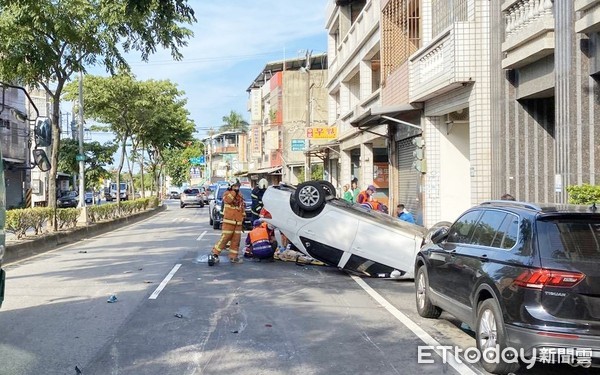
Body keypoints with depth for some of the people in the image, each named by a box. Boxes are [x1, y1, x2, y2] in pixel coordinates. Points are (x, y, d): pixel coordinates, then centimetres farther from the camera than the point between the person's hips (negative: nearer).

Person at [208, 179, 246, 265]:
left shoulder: (240, 196, 19)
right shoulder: (227, 193, -1)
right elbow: (228, 199, -24)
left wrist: (243, 217, 24)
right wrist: (234, 191, -24)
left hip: (238, 222, 6)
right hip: (228, 221, -6)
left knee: (236, 240, 5)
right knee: (225, 238, -12)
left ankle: (233, 257, 12)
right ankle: (214, 254, -7)